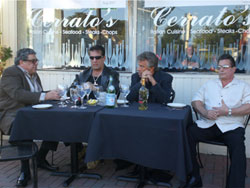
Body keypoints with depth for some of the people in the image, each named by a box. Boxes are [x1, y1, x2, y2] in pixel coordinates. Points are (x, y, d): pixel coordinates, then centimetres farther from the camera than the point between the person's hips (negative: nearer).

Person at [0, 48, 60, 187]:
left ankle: (41, 159, 1)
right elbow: (18, 94, -28)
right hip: (11, 115, -8)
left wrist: (51, 95, -4)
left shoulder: (34, 75, 17)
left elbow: (37, 95, 18)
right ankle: (25, 171, -24)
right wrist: (44, 96, -36)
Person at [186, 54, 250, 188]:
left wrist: (228, 111, -14)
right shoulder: (209, 85, 22)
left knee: (238, 147, -32)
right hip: (207, 125, 3)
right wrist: (205, 112, -10)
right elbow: (196, 101, 10)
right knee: (188, 134, -23)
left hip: (231, 126, -2)